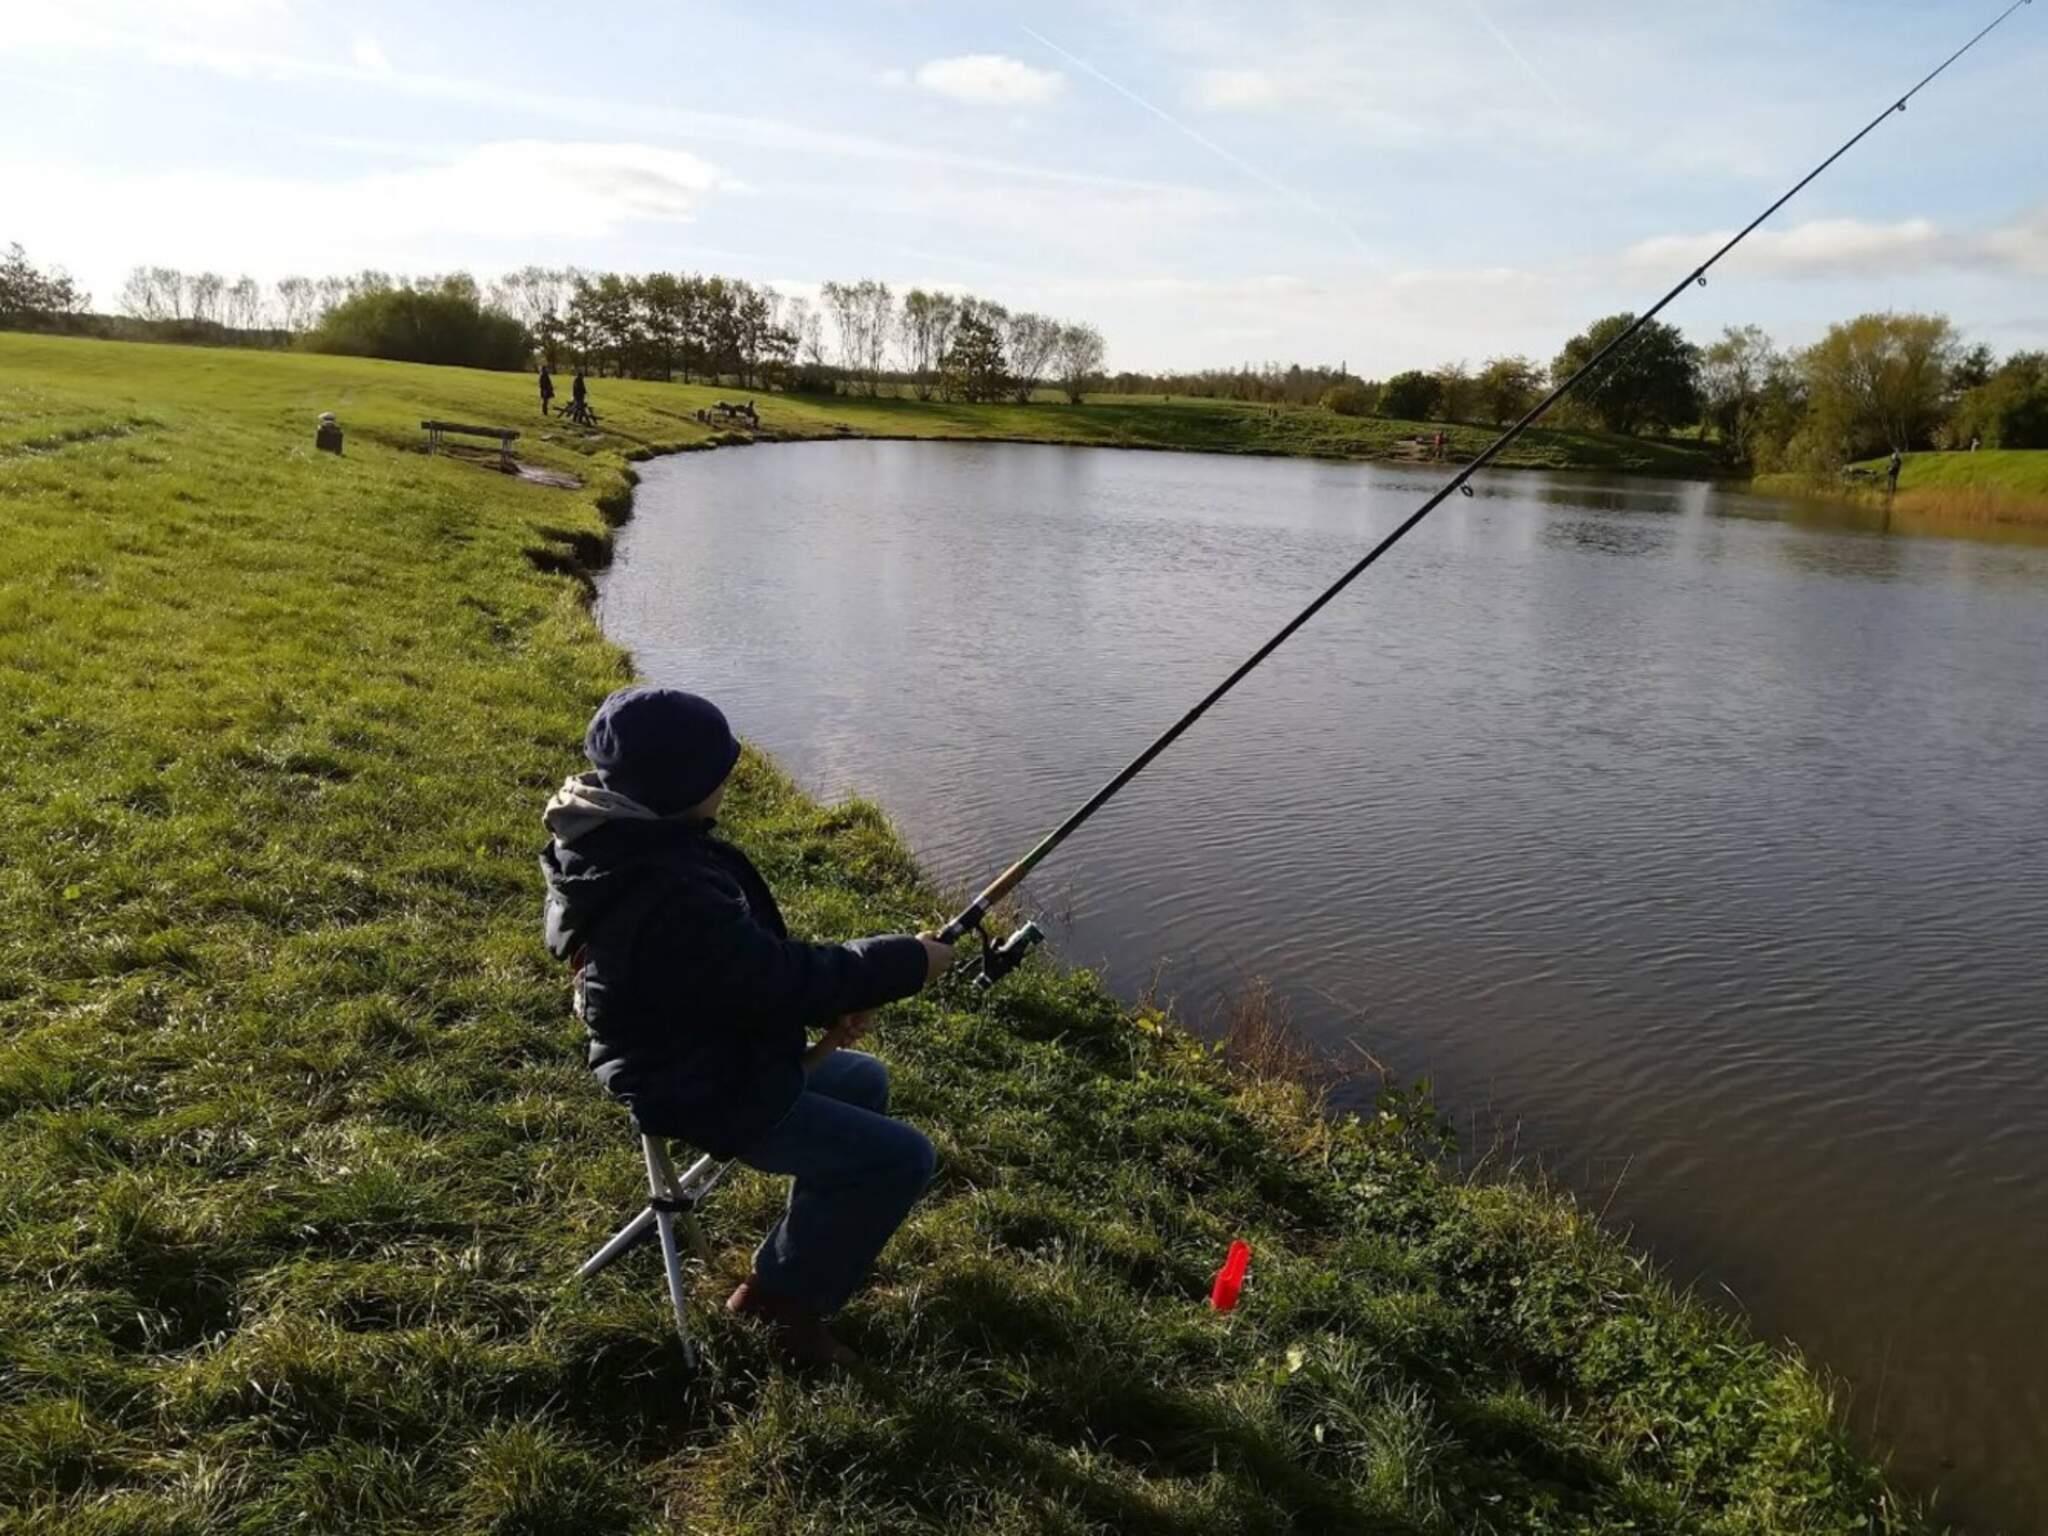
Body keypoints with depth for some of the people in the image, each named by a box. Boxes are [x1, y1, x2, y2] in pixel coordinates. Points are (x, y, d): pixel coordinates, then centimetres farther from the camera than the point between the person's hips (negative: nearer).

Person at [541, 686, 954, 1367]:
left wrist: (826, 1005, -3)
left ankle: (789, 1268, 34)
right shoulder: (670, 896, -36)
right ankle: (791, 1302, 12)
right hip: (707, 1097, -10)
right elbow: (777, 977, -28)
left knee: (864, 1081, 26)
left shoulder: (628, 846, -3)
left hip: (692, 1060, 10)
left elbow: (752, 954, 5)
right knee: (902, 1156, -5)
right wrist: (906, 961, -15)